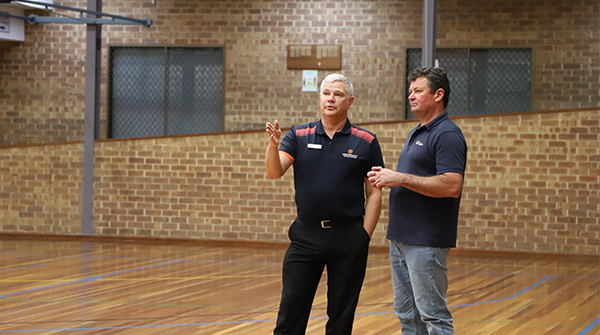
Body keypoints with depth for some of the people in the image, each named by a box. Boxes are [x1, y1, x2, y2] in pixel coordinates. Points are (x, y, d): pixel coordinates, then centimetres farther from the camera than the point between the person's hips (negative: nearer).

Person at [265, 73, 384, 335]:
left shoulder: (366, 142, 2)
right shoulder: (298, 136, 6)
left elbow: (374, 193, 2)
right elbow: (274, 172, -8)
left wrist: (364, 236, -5)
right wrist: (273, 145, -28)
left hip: (348, 238, -1)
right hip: (306, 235, 1)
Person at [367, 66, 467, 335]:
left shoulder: (447, 134, -13)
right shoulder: (416, 134, 18)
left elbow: (452, 186, -24)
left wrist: (401, 178, -21)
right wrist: (387, 178, 8)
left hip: (426, 242, -10)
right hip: (401, 237, 10)